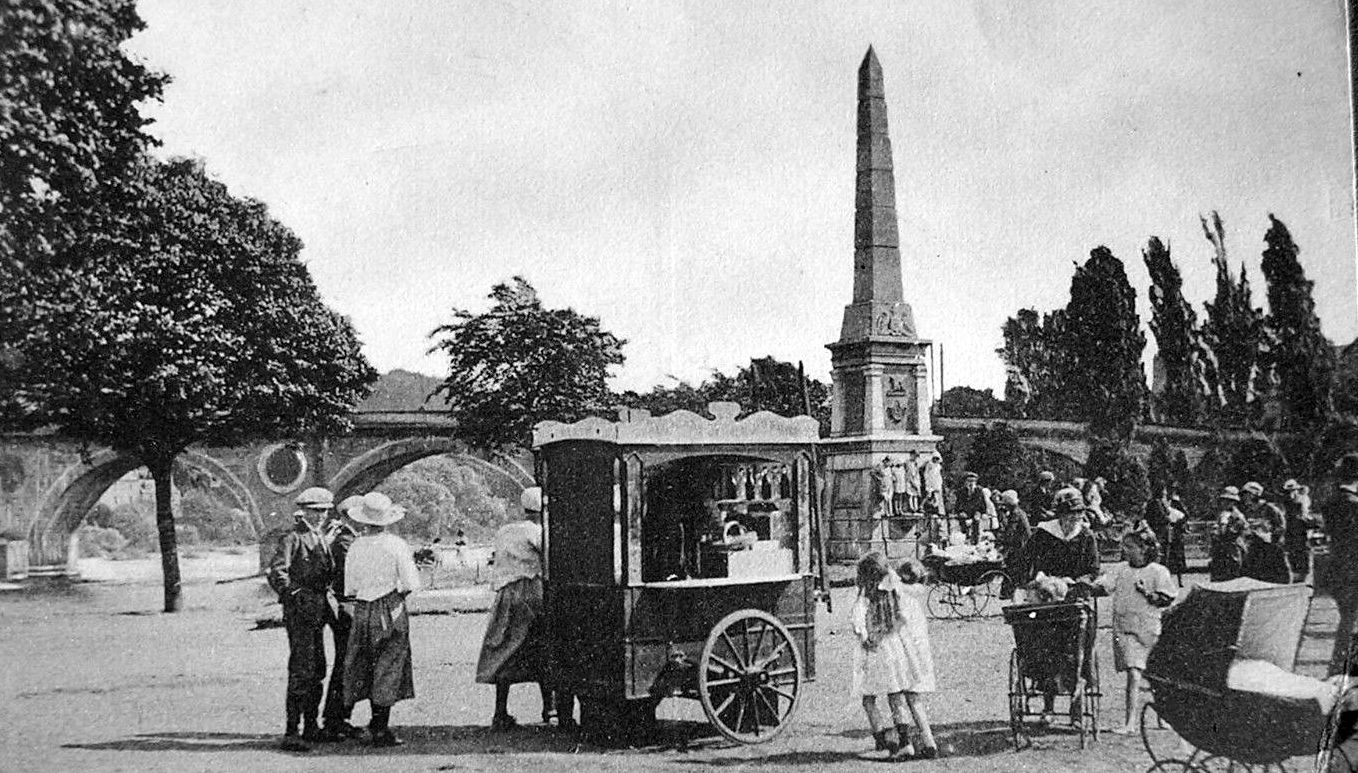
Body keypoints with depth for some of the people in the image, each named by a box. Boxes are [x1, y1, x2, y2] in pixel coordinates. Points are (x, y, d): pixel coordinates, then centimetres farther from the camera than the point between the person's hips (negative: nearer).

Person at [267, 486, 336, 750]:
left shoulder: (321, 538, 17)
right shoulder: (292, 537, -9)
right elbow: (276, 573, -19)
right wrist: (295, 596, -21)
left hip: (318, 611, 9)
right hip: (299, 611, -9)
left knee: (318, 671, 14)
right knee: (301, 671, -12)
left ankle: (311, 727, 24)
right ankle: (291, 732, -11)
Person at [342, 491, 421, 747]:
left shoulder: (355, 547, 0)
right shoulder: (397, 545, -10)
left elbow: (350, 589, 3)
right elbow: (411, 584, -11)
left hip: (363, 611, 3)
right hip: (392, 611, -3)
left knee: (368, 669, 16)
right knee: (389, 668, 3)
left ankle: (378, 723, 21)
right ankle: (381, 729, 3)